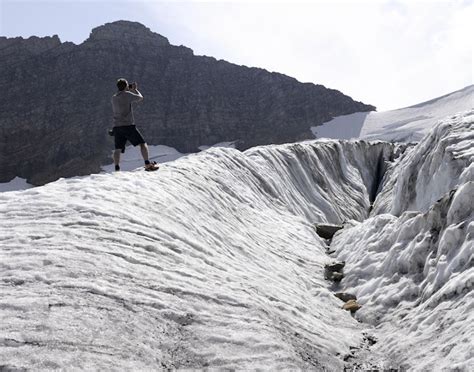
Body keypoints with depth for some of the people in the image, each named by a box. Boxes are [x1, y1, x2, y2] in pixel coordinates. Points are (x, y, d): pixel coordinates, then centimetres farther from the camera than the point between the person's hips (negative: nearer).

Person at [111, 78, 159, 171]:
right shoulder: (127, 94, -4)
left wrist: (131, 90, 31)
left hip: (117, 126, 6)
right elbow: (140, 98, 7)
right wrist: (135, 89, 23)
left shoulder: (113, 97, 16)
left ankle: (117, 168, -10)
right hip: (128, 125, -5)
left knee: (118, 149, 5)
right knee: (142, 143, 3)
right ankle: (148, 164, -6)